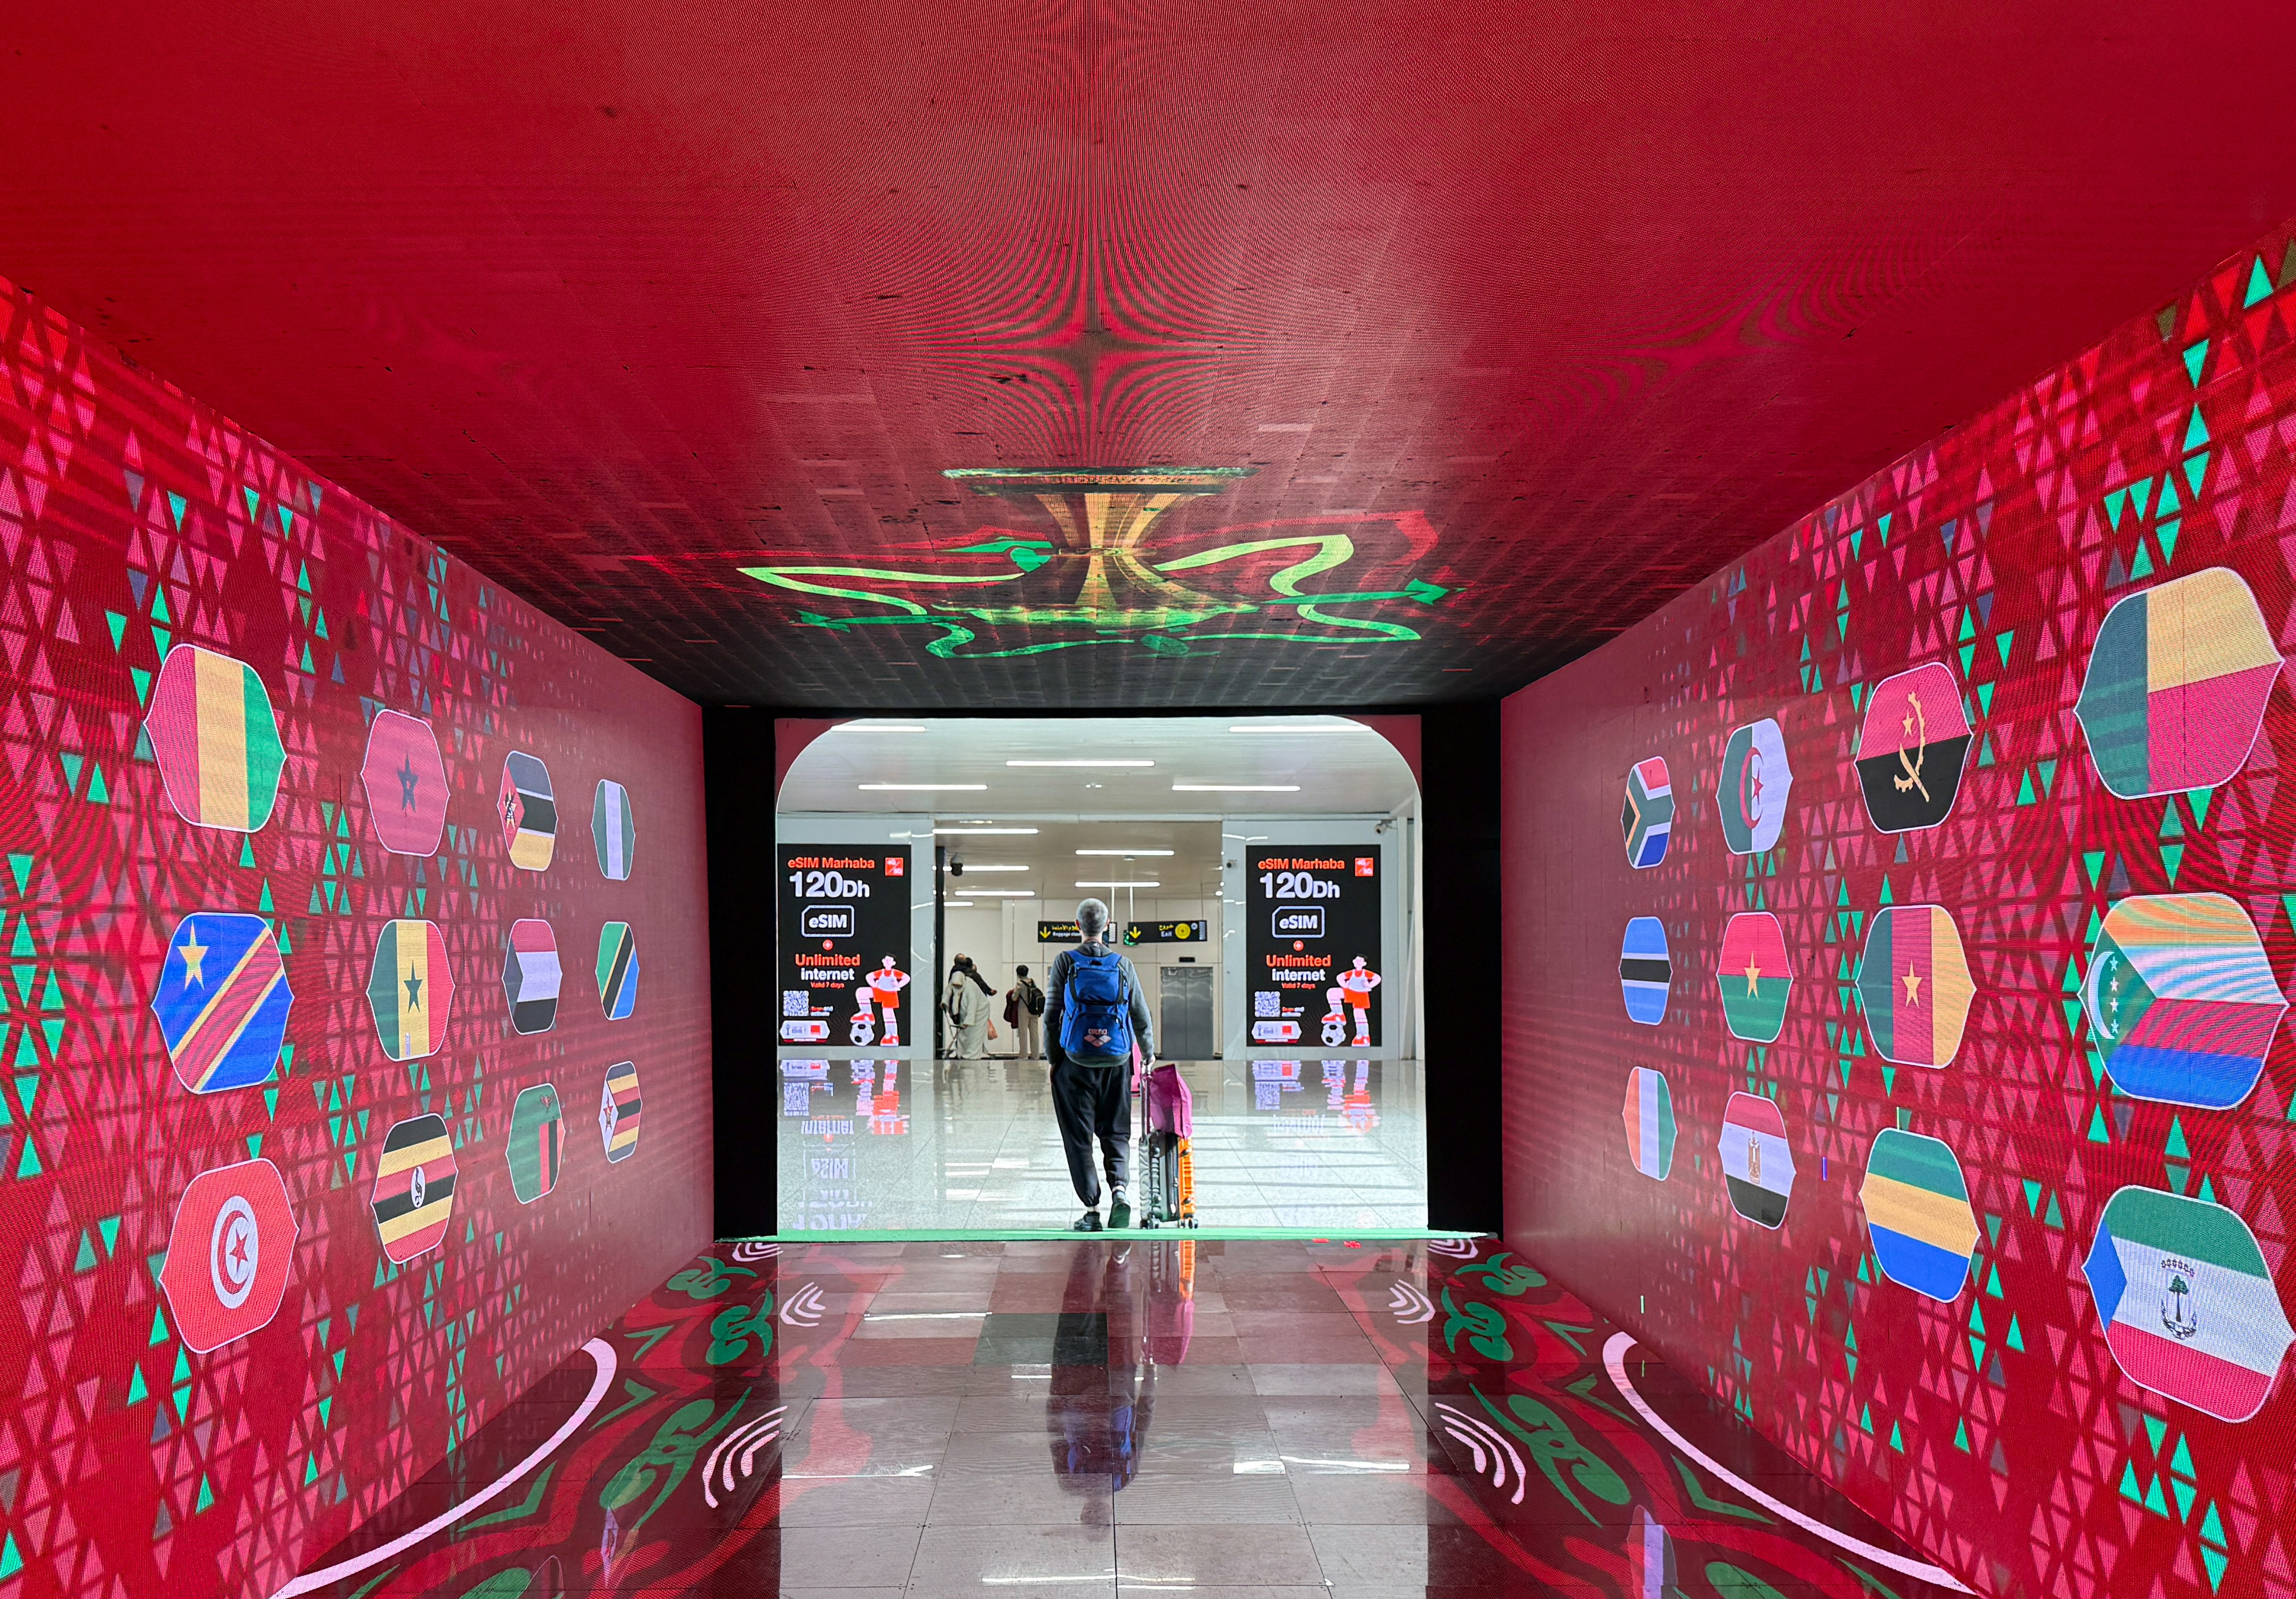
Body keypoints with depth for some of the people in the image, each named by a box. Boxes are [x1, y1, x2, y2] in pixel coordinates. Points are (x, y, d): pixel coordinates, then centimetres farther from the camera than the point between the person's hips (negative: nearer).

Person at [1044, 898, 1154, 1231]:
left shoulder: (1065, 963, -4)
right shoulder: (1123, 965, 2)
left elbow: (1051, 1016, -3)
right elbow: (1142, 1016, 7)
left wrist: (1052, 1058, 7)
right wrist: (1149, 1053, 22)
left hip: (1076, 1062, -2)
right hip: (1117, 1062, 2)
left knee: (1079, 1136, 7)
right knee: (1116, 1132, 13)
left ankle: (1092, 1210, 4)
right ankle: (1119, 1189, -10)